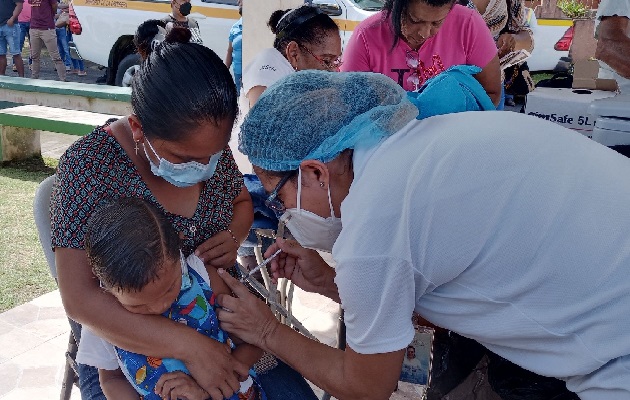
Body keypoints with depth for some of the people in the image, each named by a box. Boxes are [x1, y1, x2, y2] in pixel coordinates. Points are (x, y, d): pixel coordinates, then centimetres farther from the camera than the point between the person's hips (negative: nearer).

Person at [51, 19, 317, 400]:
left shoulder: (210, 145, -7)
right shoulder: (89, 166, -21)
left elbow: (242, 200, 14)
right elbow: (80, 299, -26)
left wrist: (234, 235, -10)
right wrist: (189, 346, -35)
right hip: (126, 345, -3)